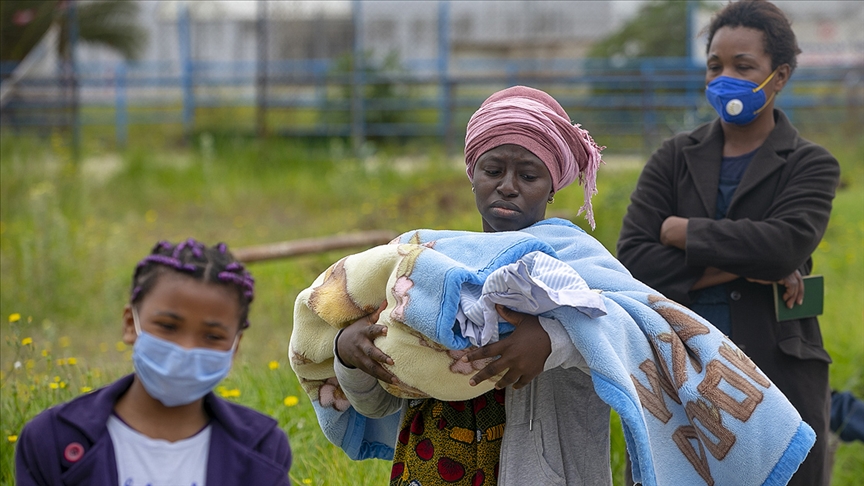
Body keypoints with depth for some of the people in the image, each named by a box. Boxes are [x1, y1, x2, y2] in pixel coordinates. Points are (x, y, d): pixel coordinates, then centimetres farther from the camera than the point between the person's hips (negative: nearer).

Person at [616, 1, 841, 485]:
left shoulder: (811, 166, 3)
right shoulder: (675, 158, 9)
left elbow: (785, 244, -17)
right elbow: (633, 260, -5)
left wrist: (678, 231, -8)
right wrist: (742, 267, -12)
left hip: (779, 377, -2)